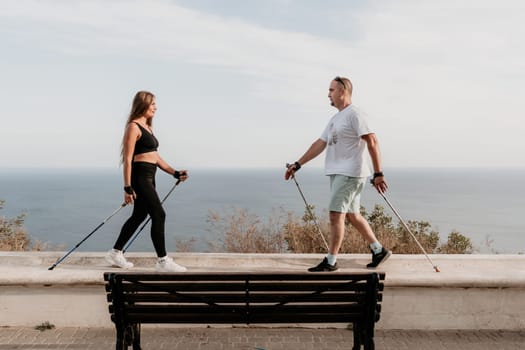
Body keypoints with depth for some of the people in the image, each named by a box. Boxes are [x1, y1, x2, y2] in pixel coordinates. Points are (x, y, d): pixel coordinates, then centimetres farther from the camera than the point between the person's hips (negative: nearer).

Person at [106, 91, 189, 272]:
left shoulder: (147, 127, 18)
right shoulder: (133, 127, -10)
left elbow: (155, 157, 20)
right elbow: (127, 159, -15)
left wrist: (175, 173, 12)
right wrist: (128, 187, -19)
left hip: (148, 177, 10)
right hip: (140, 176, -10)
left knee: (139, 216, 16)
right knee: (159, 215, -11)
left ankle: (115, 254, 28)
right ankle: (163, 261, -5)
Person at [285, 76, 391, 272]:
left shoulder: (354, 115, -10)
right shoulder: (335, 119, 19)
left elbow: (372, 142, -17)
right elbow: (320, 144, 19)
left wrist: (378, 173, -22)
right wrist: (297, 165, 15)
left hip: (350, 173, -9)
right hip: (338, 173, 9)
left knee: (336, 214, -9)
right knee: (351, 215, 13)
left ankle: (330, 262, -1)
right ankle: (378, 251, 24)